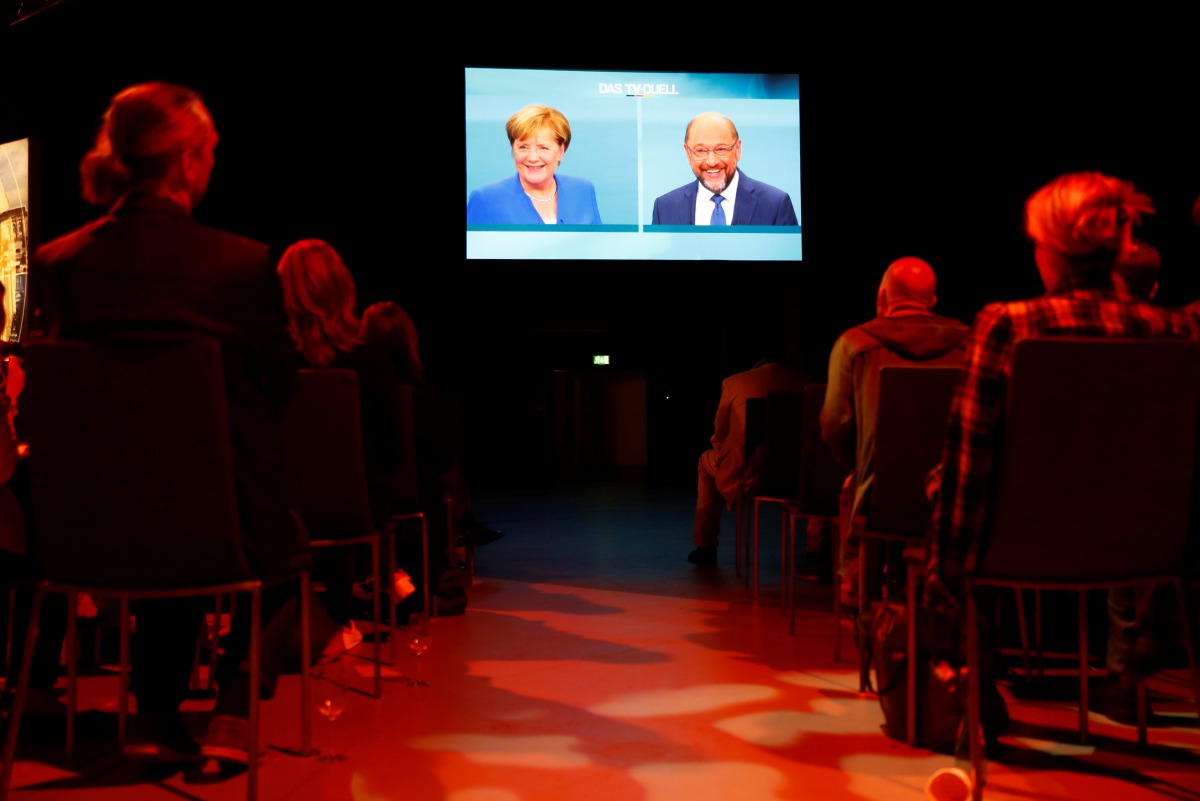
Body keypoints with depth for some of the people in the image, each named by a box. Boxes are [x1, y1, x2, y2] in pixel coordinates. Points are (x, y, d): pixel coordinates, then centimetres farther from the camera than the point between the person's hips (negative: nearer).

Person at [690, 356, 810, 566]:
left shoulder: (734, 382, 4)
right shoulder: (805, 383, 6)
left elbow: (719, 437, 11)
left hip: (745, 475, -1)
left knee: (706, 462, 32)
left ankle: (705, 548, 35)